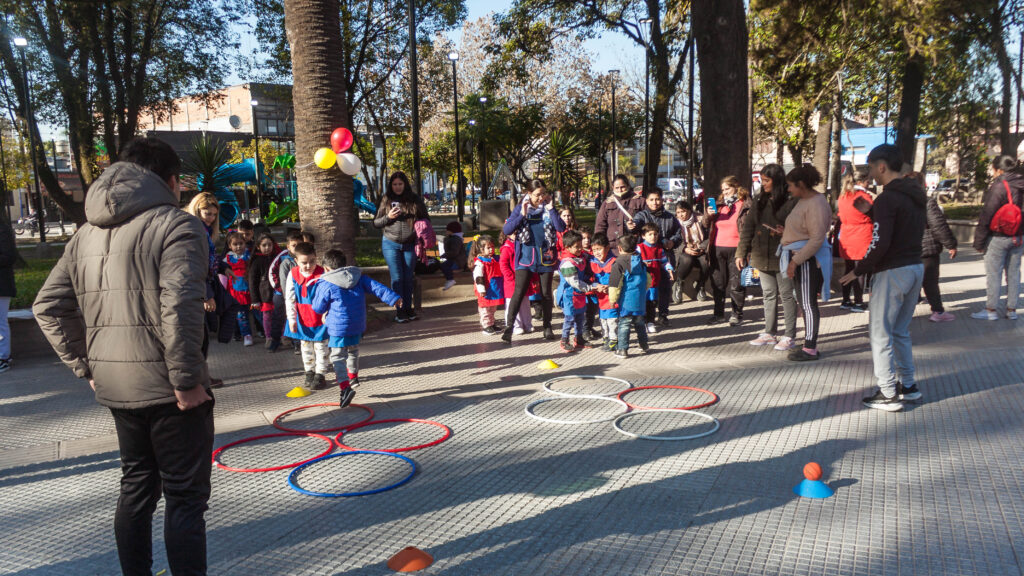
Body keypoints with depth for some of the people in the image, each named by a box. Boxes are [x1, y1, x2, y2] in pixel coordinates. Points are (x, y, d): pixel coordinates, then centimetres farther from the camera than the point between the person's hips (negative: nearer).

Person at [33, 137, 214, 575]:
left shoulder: (88, 233, 13)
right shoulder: (175, 225, -11)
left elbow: (48, 306, 14)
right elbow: (179, 306, -24)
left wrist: (86, 366, 14)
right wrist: (186, 379, -18)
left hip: (114, 386, 7)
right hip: (166, 388, -7)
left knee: (135, 485, 21)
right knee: (185, 496, 2)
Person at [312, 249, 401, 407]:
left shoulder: (326, 286, -10)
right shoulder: (359, 277, 4)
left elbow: (318, 308, -2)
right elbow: (376, 287, -2)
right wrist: (393, 298, -1)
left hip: (339, 328, -6)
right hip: (358, 325, 6)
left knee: (338, 357, -4)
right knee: (353, 351, 27)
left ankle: (345, 386, -21)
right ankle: (353, 376, 46)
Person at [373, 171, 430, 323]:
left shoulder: (415, 199, 1)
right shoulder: (386, 200, 1)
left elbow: (425, 219, 10)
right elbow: (376, 224, 5)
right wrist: (388, 217, -13)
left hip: (409, 244, 1)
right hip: (391, 244, -1)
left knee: (408, 278, 8)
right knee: (397, 278, -3)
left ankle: (408, 308, 19)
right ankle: (400, 311, 4)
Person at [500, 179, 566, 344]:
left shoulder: (549, 208, 7)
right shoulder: (521, 208, 4)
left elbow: (561, 228, -6)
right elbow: (506, 230, -6)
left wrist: (551, 210, -9)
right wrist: (522, 216, -14)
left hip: (546, 257, 2)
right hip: (525, 256, -2)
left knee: (546, 293, 9)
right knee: (519, 292, -8)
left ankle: (547, 327, 21)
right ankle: (509, 327, -6)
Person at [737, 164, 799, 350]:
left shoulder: (790, 202, -8)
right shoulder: (758, 201, 10)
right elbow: (747, 227, 11)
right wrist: (741, 253, 7)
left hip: (782, 257, -6)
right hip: (762, 257, 6)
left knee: (786, 295, 2)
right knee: (769, 295, 13)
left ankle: (789, 336, 9)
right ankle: (769, 333, 22)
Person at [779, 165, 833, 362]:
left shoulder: (816, 205, -16)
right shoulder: (803, 200, 14)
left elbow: (817, 239, -22)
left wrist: (795, 260, -23)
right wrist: (786, 232, 11)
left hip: (809, 260, -10)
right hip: (800, 258, 10)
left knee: (808, 304, -5)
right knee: (805, 303, 14)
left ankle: (810, 350, 2)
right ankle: (809, 344, 22)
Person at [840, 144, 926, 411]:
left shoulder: (887, 199, -17)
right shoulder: (916, 195, 11)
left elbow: (880, 243, -23)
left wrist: (858, 270, -12)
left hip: (892, 271, -9)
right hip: (916, 267, 9)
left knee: (880, 333, 0)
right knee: (900, 331, 20)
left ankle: (888, 394, 2)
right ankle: (908, 386, 26)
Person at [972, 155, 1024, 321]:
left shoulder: (998, 187, -13)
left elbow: (986, 216, -14)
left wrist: (979, 241, -9)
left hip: (998, 237, -7)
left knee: (993, 273, -1)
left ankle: (991, 310, 2)